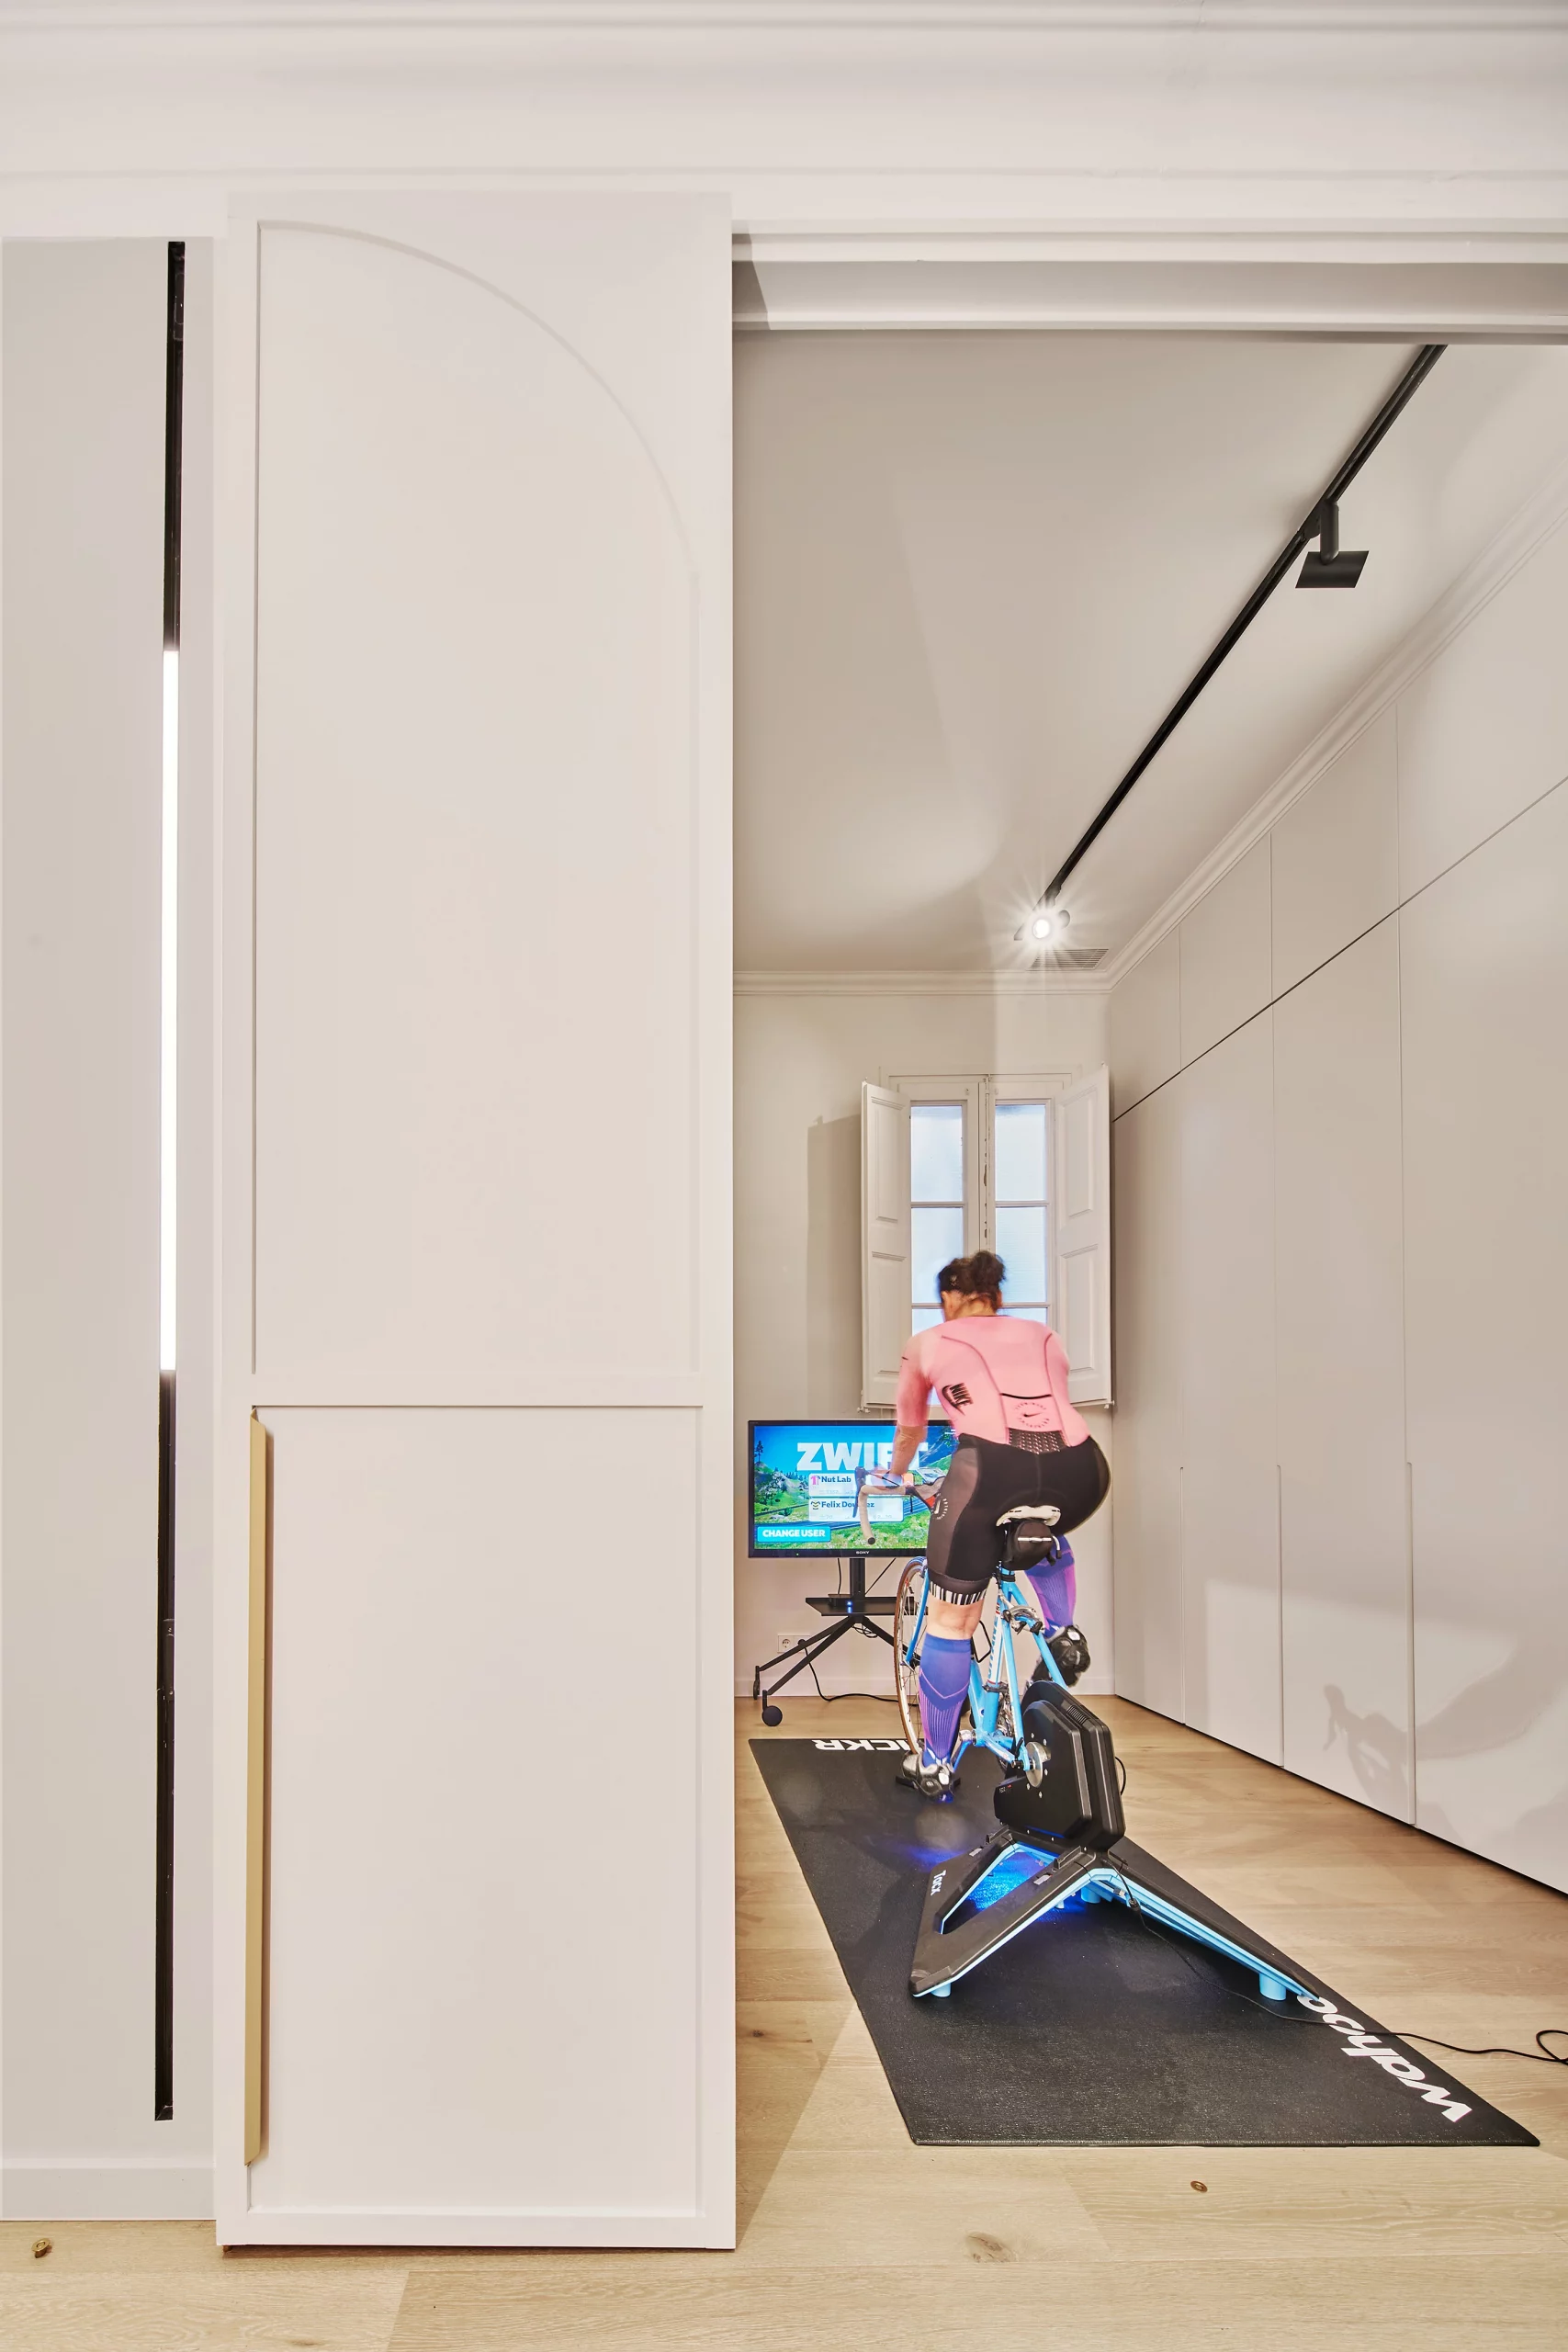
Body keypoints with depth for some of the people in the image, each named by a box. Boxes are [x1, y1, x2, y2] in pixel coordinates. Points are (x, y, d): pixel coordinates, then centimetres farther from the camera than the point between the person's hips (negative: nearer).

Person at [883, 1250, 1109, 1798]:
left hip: (992, 1466, -3)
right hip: (1080, 1469, 4)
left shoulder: (929, 1343, 22)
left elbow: (909, 1432, 37)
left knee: (950, 1621, 14)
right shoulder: (1042, 1336, 28)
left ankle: (934, 1765, 23)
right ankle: (1063, 1633, 24)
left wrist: (896, 1476, 58)